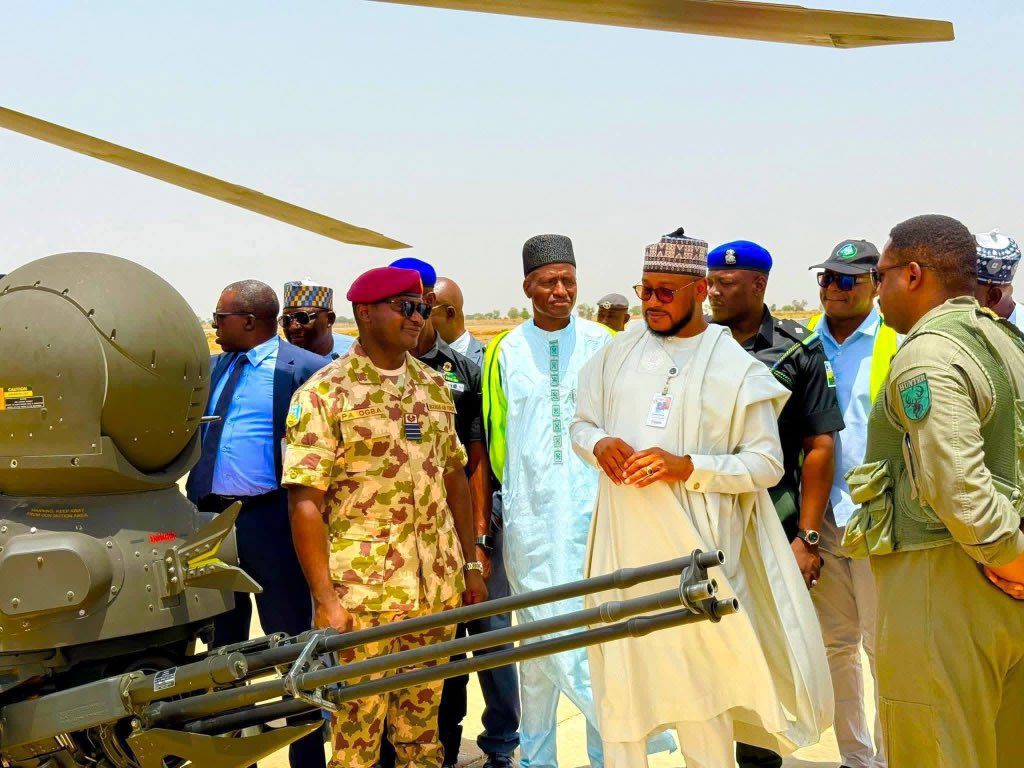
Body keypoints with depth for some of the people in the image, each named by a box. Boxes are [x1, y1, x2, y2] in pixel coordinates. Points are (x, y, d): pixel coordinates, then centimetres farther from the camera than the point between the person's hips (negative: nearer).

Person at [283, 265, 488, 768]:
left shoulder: (433, 386, 10)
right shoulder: (324, 394, -8)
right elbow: (305, 501, -12)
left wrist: (472, 564, 12)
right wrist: (325, 599, -16)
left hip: (438, 588, 5)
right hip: (362, 593, -5)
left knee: (422, 724, 16)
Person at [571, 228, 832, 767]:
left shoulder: (737, 368, -3)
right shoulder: (618, 353, 10)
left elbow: (767, 462, -5)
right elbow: (581, 423, 18)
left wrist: (688, 467, -19)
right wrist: (598, 445, -6)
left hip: (694, 550, -4)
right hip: (622, 546, 4)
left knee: (700, 677, 0)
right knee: (618, 673, 8)